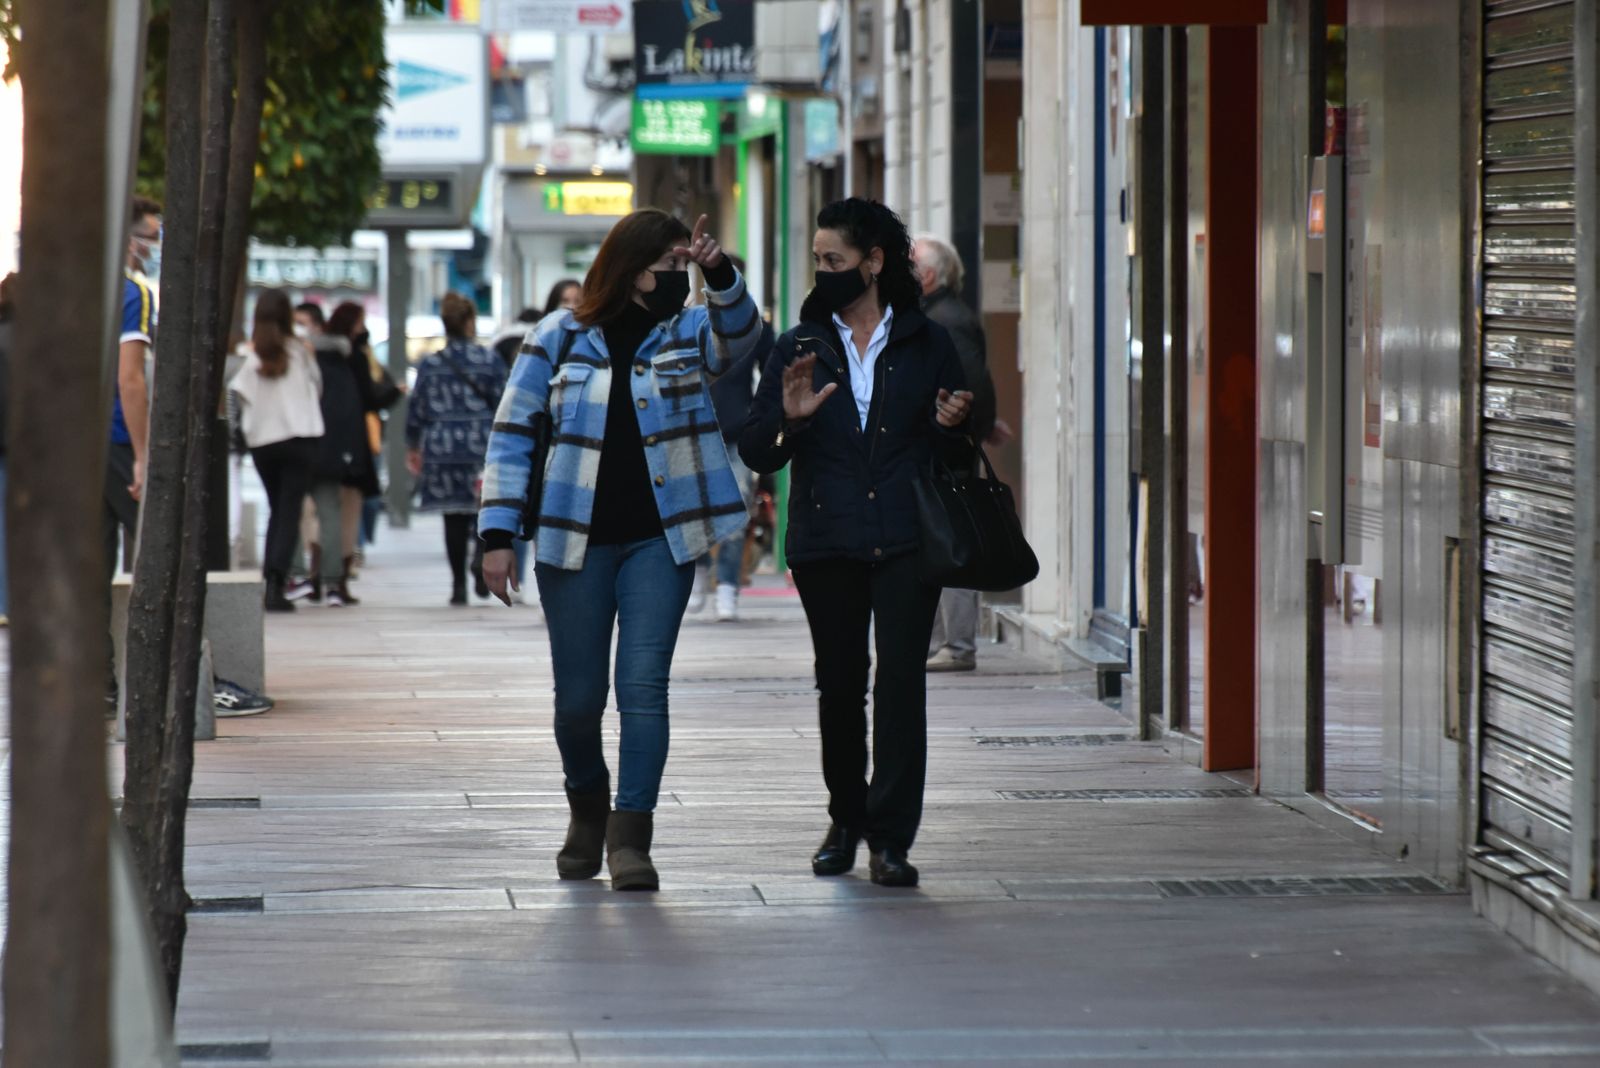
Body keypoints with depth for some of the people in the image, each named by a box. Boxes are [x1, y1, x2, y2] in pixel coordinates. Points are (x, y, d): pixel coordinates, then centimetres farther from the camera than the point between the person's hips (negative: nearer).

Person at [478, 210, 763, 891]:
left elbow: (740, 336, -17)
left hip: (659, 540, 0)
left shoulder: (690, 332, 5)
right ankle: (587, 807, 32)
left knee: (643, 683, -9)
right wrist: (499, 533, -3)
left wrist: (719, 274, -35)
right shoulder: (562, 337, 3)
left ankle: (630, 835, -6)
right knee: (578, 696, 5)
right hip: (574, 540, 0)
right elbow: (512, 432, 4)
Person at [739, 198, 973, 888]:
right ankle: (846, 818, 24)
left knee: (900, 681, -10)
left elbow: (956, 450, 14)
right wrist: (789, 420, -13)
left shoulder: (927, 344, 8)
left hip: (907, 540, -2)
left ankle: (890, 838, -8)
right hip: (826, 545, 2)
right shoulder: (799, 348, 10)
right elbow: (756, 453, 6)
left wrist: (950, 425, -8)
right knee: (839, 684, 6)